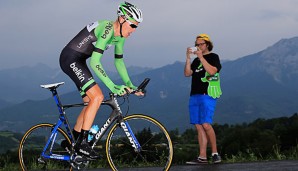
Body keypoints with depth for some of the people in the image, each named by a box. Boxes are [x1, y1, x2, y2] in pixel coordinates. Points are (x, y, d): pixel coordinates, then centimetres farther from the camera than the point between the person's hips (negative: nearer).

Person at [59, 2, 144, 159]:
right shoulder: (107, 30, -25)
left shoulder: (120, 35, 4)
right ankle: (82, 143, -16)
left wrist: (129, 84, 6)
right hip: (70, 59, -10)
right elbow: (95, 63, -30)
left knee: (92, 102, 9)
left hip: (78, 61, 10)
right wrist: (113, 87, -34)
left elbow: (119, 61, 16)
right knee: (97, 97, -19)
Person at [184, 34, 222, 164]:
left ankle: (215, 153, -7)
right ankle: (202, 157, 2)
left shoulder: (213, 57, 3)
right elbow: (187, 73, 8)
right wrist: (188, 58, -3)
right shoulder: (196, 61, 20)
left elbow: (212, 71, -15)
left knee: (206, 124, -17)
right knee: (198, 126, 2)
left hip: (207, 95, -6)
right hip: (194, 95, 7)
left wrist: (201, 57, -16)